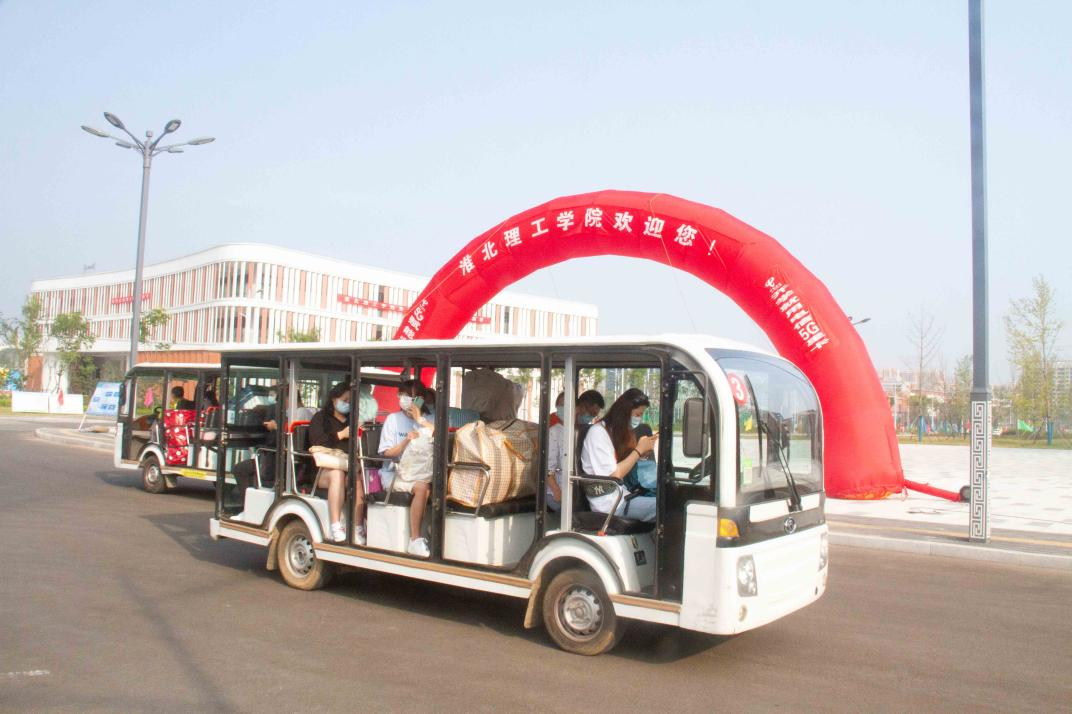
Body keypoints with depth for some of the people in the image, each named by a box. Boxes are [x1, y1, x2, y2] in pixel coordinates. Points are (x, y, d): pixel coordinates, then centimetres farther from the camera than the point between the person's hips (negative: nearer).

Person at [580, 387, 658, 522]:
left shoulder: (616, 431, 15)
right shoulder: (598, 432, -12)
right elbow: (613, 476, -17)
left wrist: (644, 450, 0)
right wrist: (638, 450, -12)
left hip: (620, 494, 9)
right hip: (608, 503, -9)